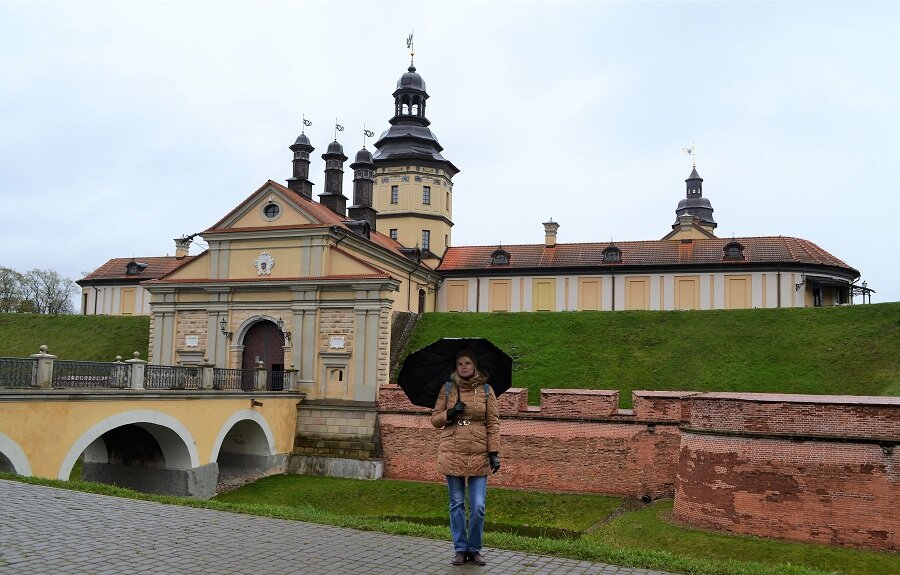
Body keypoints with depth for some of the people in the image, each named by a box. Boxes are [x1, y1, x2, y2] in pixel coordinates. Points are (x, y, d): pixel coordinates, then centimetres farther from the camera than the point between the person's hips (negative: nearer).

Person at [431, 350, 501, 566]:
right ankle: (460, 550, 19)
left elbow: (493, 423, 2)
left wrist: (494, 453, -5)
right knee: (457, 505, 7)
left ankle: (474, 549, 15)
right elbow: (435, 419, 7)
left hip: (479, 456, -1)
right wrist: (450, 413, -12)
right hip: (452, 455, 1)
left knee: (478, 507, -2)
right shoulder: (447, 389, 5)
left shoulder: (486, 390, 4)